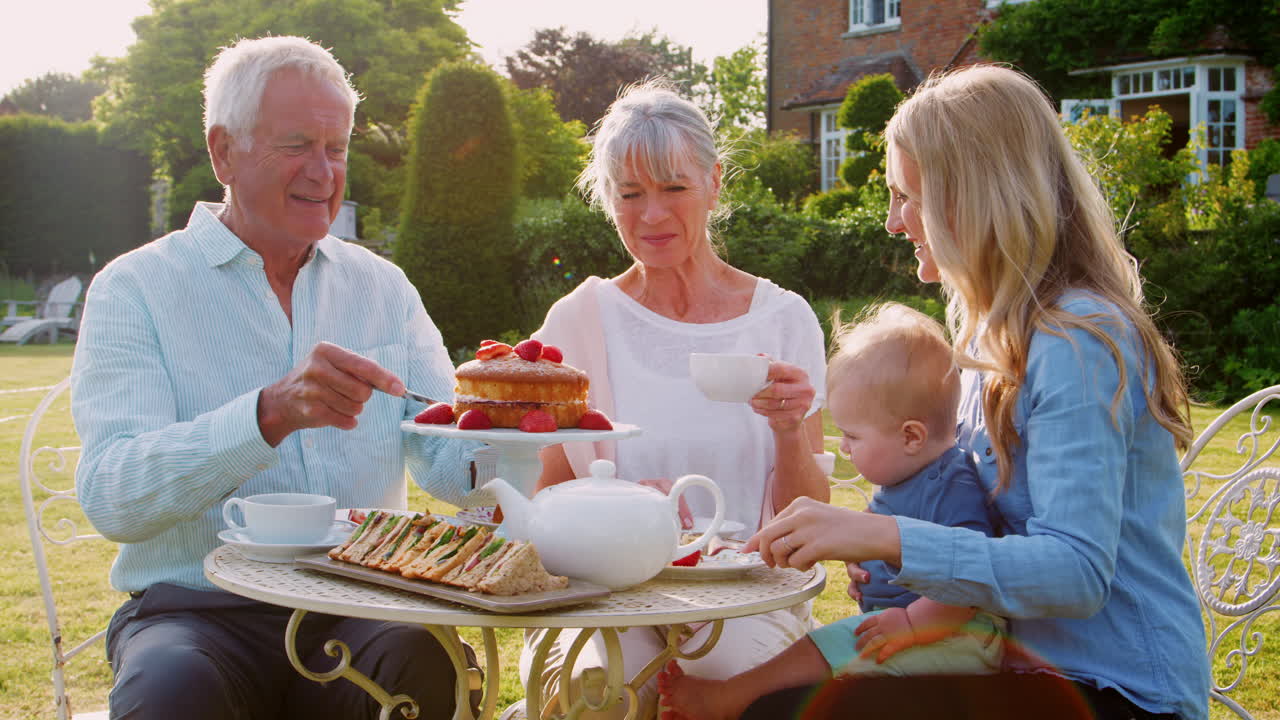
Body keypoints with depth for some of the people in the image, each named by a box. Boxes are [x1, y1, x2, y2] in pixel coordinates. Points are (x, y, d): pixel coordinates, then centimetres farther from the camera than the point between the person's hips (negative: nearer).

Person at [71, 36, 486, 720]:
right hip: (195, 609, -2)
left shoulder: (383, 286, 13)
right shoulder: (135, 288, 0)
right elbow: (110, 497, -13)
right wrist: (271, 413, -28)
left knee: (431, 665, -29)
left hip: (356, 612, 2)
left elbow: (445, 453, 4)